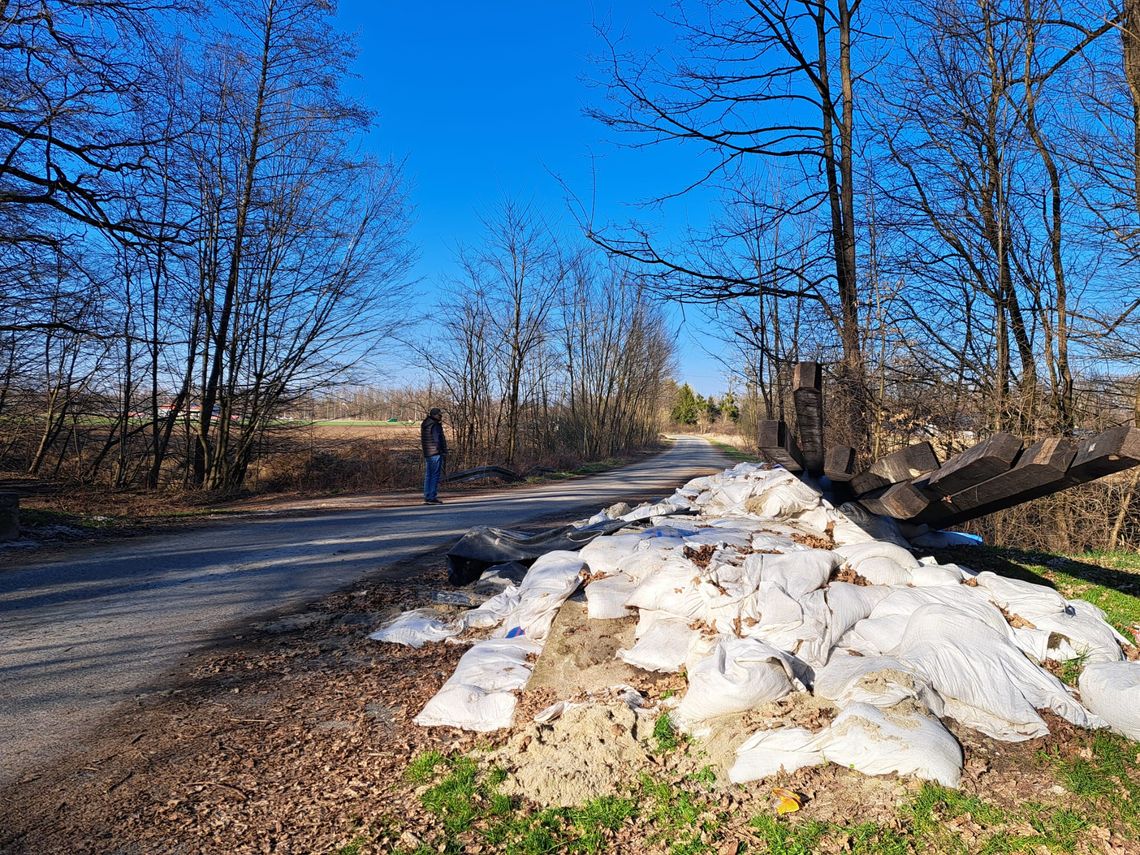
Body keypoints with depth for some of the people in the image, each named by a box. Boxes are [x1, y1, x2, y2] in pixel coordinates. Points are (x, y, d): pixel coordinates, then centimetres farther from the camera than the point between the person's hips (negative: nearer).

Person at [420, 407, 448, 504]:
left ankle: (427, 497, 14)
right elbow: (439, 440, -15)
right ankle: (432, 498, -5)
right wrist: (444, 452, -9)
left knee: (428, 475, 11)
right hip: (436, 453, -9)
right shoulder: (435, 425, -14)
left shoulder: (424, 424, 12)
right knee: (435, 475, -4)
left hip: (427, 453, 9)